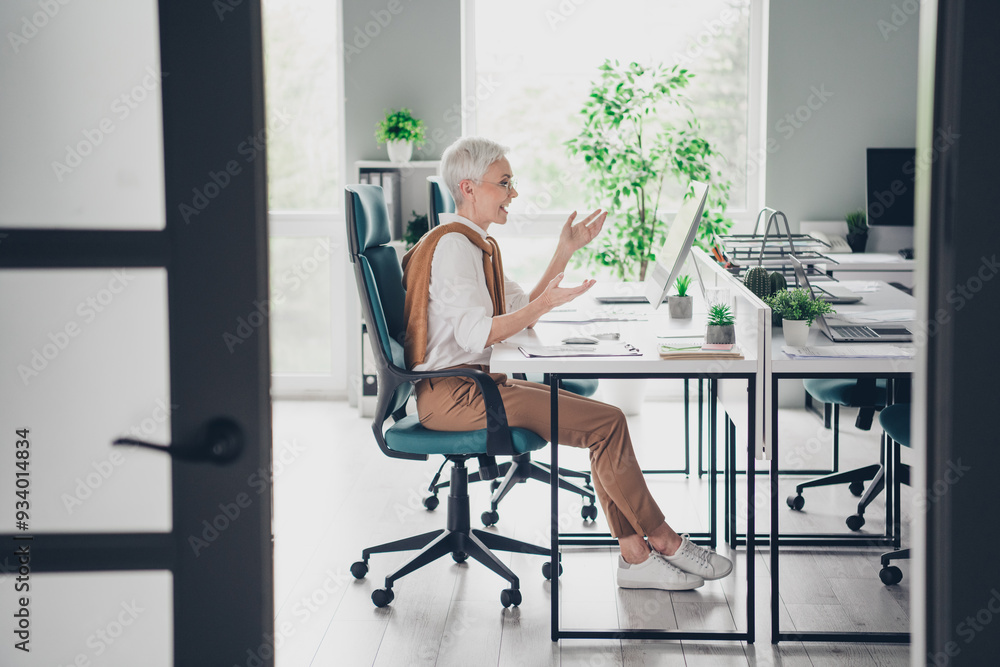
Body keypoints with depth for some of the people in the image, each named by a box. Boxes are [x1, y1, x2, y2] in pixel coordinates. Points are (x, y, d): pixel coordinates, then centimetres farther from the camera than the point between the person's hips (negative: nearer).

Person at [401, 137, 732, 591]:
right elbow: (474, 333, -24)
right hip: (450, 395, -10)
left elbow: (520, 312, 17)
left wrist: (566, 252, 14)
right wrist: (546, 303, -32)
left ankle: (636, 557, -4)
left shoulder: (476, 243, 18)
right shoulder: (453, 244, -14)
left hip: (470, 385, 10)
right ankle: (663, 541, -2)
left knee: (602, 418, -1)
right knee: (606, 423, -16)